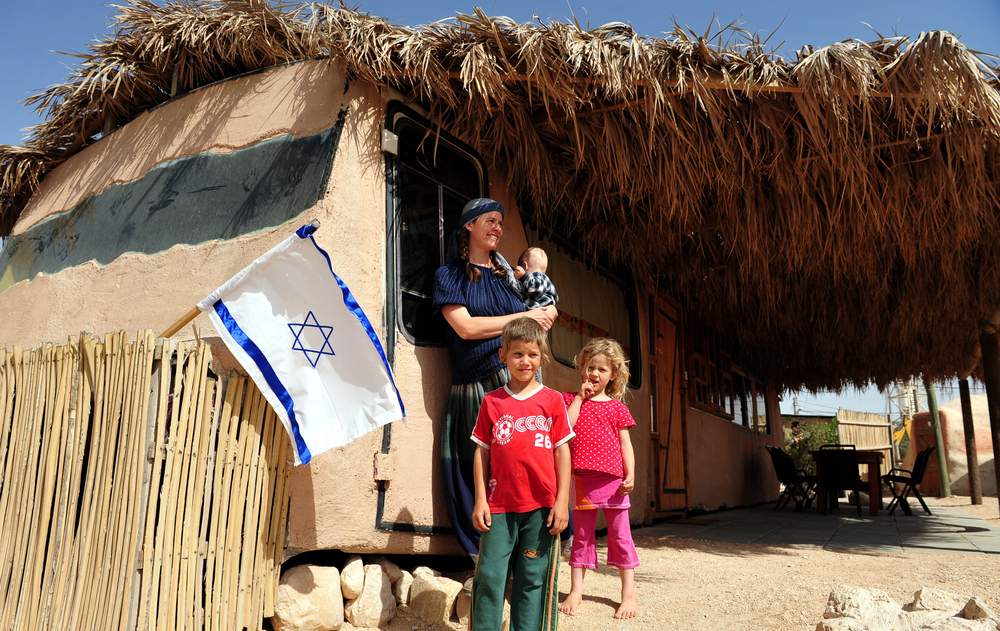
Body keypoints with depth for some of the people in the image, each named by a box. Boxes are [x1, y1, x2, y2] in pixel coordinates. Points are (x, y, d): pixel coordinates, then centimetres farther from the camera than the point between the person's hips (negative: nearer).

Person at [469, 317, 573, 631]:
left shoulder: (552, 400, 3)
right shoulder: (491, 402, 6)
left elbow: (561, 451, 3)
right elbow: (482, 453, 6)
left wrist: (562, 501, -2)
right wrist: (480, 500, 1)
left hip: (541, 506, -1)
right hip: (499, 507, 1)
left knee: (534, 580, 7)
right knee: (489, 578, 3)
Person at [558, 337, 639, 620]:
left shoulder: (616, 407, 6)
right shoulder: (571, 399, 6)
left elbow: (625, 444, 5)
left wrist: (630, 475, -7)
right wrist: (579, 398, -7)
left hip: (613, 479, 0)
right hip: (583, 479, 0)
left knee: (620, 535, 6)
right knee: (581, 535, 10)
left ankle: (629, 594, 14)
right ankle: (576, 591, 18)